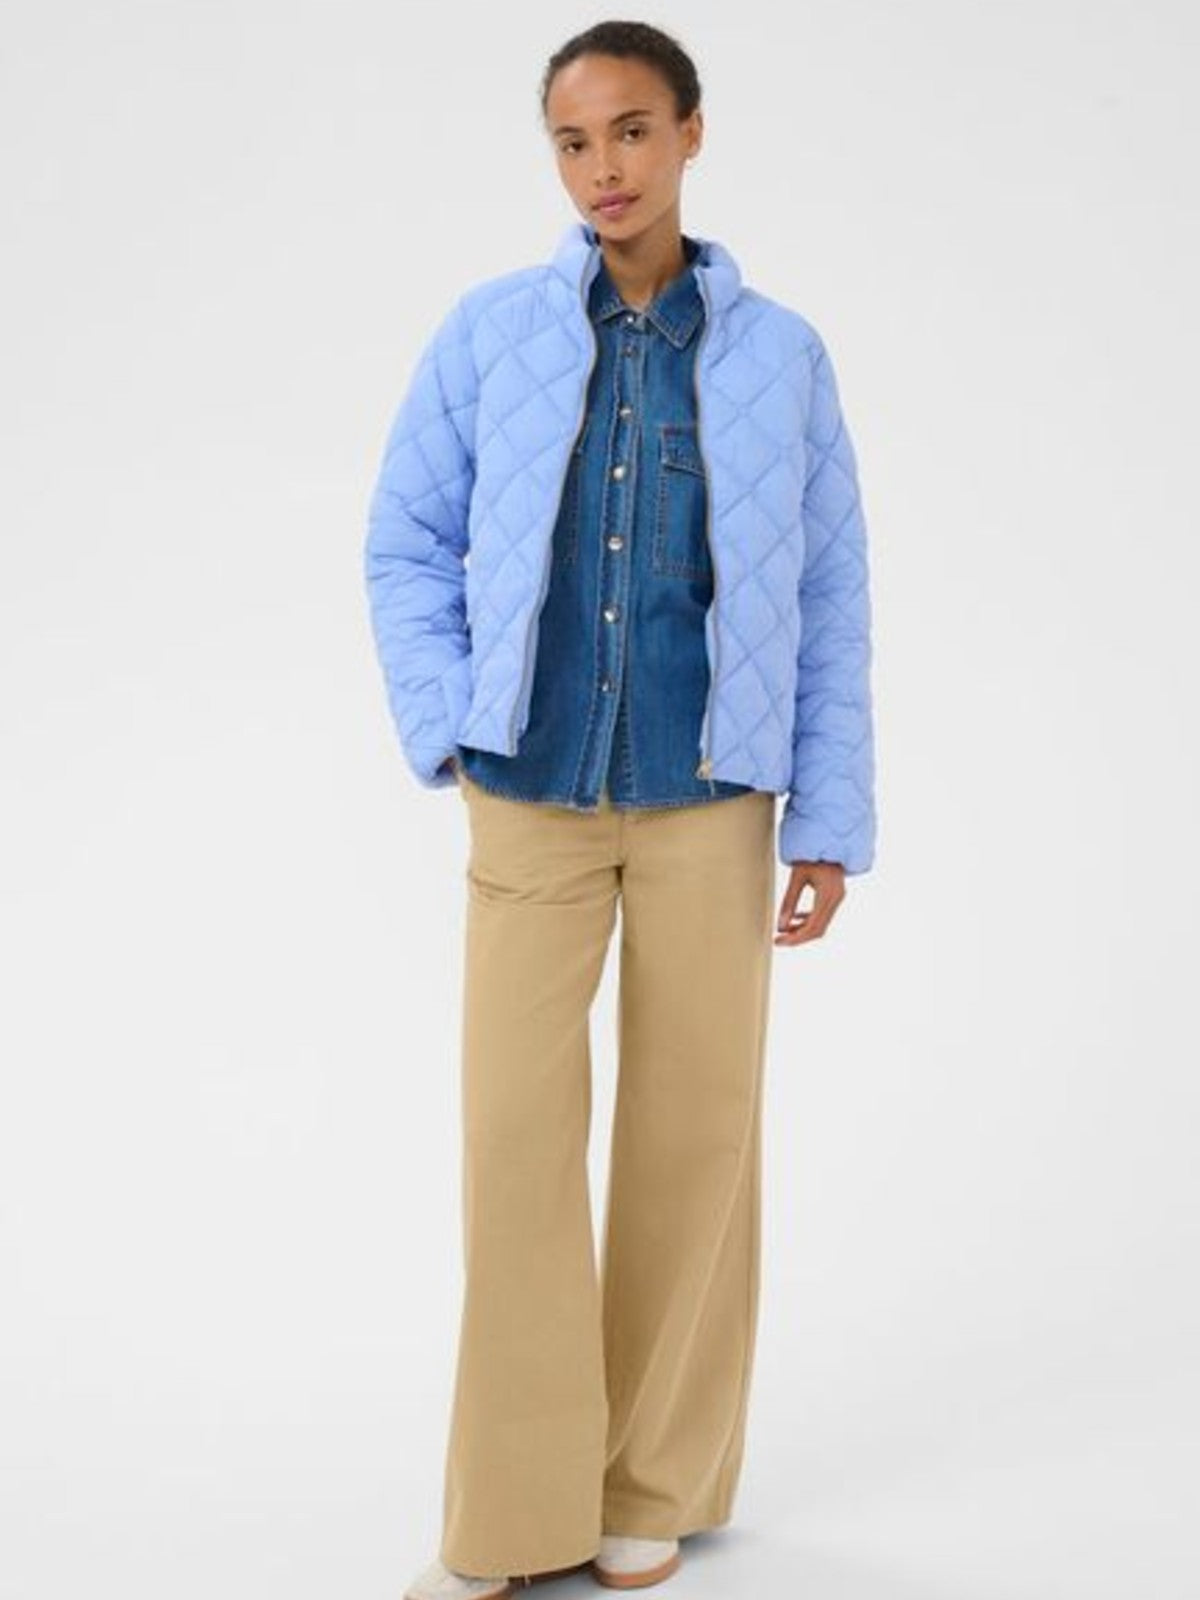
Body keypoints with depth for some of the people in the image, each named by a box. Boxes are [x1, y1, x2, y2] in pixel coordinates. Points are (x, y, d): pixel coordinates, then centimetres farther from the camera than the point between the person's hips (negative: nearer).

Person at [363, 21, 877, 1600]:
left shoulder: (782, 354, 1)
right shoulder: (486, 332, 0)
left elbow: (831, 600, 3)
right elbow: (407, 547, 5)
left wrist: (833, 820, -1)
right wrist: (449, 738, -6)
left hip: (708, 800, 0)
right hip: (532, 798, 0)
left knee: (696, 1130, 5)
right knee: (518, 1129, -2)